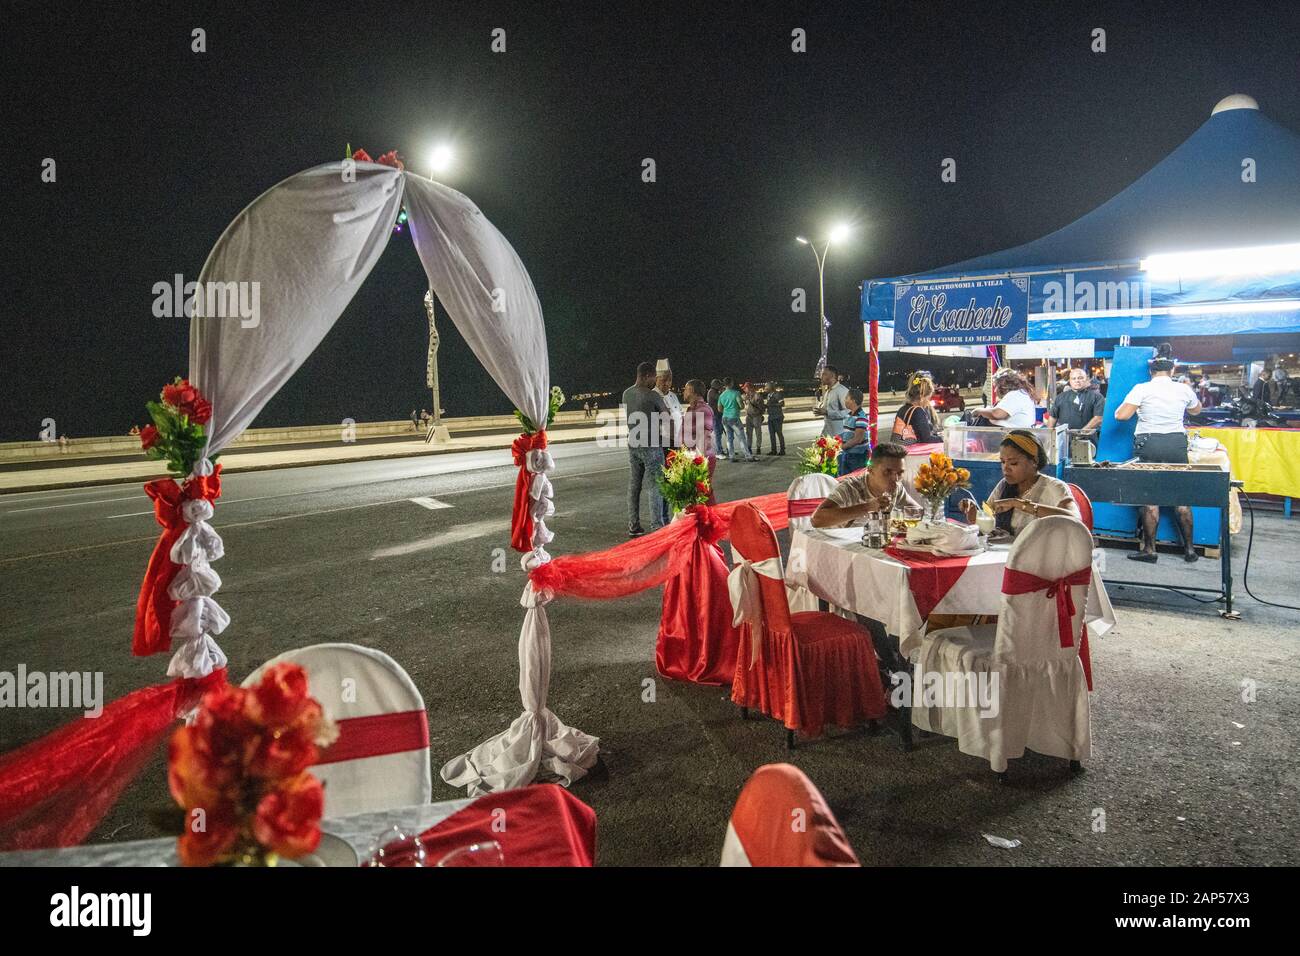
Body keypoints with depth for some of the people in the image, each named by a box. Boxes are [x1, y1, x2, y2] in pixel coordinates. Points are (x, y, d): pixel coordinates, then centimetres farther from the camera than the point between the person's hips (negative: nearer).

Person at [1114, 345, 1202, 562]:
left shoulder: (1142, 389, -7)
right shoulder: (1183, 390, 4)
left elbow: (1121, 415, -13)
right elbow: (1196, 410, 24)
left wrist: (1130, 404, 8)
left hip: (1150, 444, -3)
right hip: (1177, 443, 3)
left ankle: (1149, 549, 2)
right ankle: (1189, 548, 15)